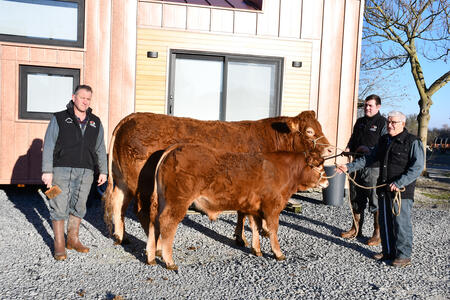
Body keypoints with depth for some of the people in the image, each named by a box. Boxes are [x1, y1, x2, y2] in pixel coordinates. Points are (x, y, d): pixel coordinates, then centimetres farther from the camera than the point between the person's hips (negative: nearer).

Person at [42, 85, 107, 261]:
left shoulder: (95, 122, 13)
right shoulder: (59, 119, 2)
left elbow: (100, 149, 16)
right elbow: (48, 146, -2)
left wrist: (103, 171, 12)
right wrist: (47, 170, -9)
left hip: (85, 172, 3)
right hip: (62, 169, -3)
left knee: (79, 206, 9)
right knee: (59, 206, -1)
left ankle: (73, 239, 23)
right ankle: (59, 245, 10)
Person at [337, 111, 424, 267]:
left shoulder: (413, 142, -7)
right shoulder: (384, 140, 14)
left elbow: (417, 167, -14)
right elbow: (369, 158, 18)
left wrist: (399, 183, -22)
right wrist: (349, 167, 9)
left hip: (402, 190, -7)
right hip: (384, 189, 7)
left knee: (401, 223, -1)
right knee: (385, 222, 13)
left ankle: (403, 255, 12)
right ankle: (388, 251, 26)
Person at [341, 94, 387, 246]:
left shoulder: (383, 123, -4)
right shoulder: (359, 122, 17)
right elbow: (353, 139, 26)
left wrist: (369, 150, -21)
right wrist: (349, 148, 7)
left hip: (374, 167, -7)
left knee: (376, 201, -3)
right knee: (356, 198, 14)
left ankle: (378, 233, 9)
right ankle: (356, 229, 28)